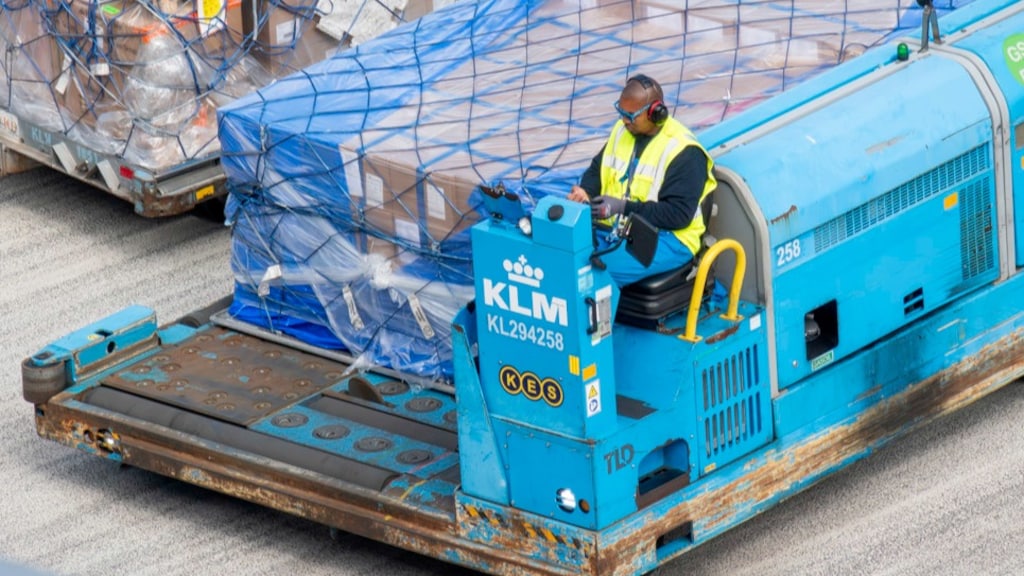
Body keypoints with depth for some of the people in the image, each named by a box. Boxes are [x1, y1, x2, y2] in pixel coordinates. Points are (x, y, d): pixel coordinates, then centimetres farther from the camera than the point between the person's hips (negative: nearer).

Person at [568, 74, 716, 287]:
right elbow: (597, 169, 24)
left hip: (667, 239, -7)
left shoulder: (684, 152, -13)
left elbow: (679, 214, -17)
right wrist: (585, 192, -1)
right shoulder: (622, 130, 10)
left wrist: (624, 207, -23)